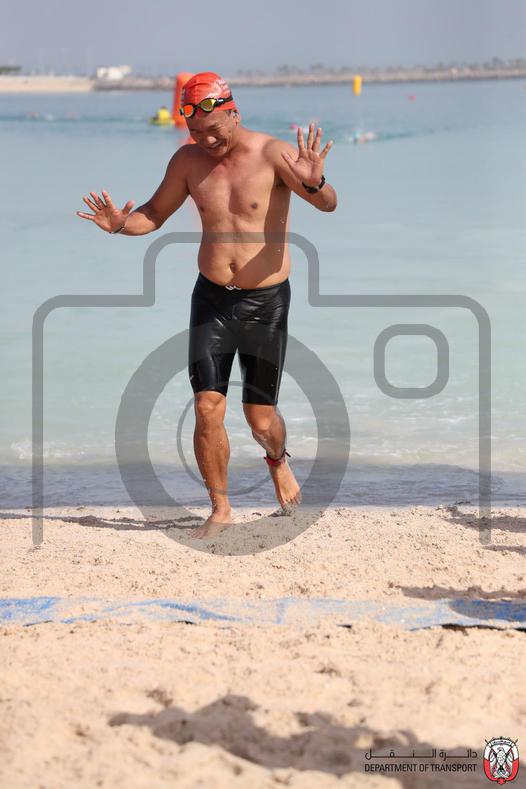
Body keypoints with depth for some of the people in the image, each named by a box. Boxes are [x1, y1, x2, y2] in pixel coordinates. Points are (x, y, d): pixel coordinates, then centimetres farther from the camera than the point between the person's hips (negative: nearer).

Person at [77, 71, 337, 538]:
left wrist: (314, 183, -46)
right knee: (207, 407, -7)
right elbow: (155, 214, 14)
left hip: (267, 300, -3)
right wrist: (121, 224, -8)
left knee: (260, 416, 3)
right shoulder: (188, 161, 1)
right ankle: (220, 510, 9)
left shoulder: (272, 154, -12)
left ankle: (278, 460, 39)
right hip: (211, 297, 3)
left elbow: (328, 204, -22)